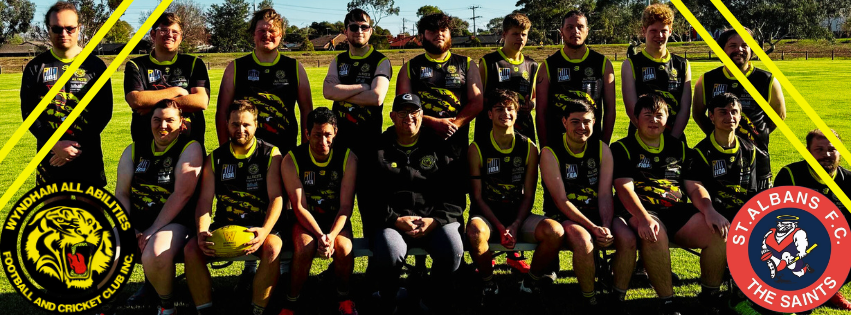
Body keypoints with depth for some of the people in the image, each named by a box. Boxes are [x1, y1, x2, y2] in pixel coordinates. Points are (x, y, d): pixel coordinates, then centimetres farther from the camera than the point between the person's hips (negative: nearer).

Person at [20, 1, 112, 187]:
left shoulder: (95, 66, 2)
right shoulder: (35, 67, 4)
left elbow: (104, 112, -1)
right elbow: (28, 113, 0)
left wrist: (79, 146, -12)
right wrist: (55, 144, -14)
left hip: (88, 156, -1)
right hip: (49, 155, 1)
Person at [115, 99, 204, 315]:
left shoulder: (190, 149, -3)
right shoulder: (134, 150, 13)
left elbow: (182, 194, -12)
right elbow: (121, 194, 8)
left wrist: (152, 231, -16)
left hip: (173, 223, -5)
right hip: (134, 222, 5)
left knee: (154, 256, -36)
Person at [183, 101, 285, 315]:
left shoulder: (271, 154, -1)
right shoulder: (215, 158, 8)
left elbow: (276, 197, -9)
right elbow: (205, 199, 1)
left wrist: (265, 231, -27)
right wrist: (202, 231, -19)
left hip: (261, 226, -3)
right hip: (224, 225, 3)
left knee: (272, 249, -35)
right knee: (191, 249, -23)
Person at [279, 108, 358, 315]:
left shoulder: (348, 158, -10)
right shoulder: (292, 160, -12)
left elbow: (346, 206, -12)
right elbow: (299, 207, -14)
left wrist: (332, 235, -29)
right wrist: (320, 235, -28)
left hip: (335, 219, 1)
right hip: (305, 220, -1)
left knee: (343, 247, -30)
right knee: (305, 247, -32)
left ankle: (344, 297, -1)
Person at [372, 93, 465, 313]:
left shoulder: (438, 147, 15)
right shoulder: (379, 149, 13)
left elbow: (456, 195, 8)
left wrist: (436, 220, -9)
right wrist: (395, 220, -11)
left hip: (436, 219, 1)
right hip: (392, 220, -1)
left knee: (452, 249, -30)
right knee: (388, 253, -34)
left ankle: (433, 303, -1)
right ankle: (388, 305, -3)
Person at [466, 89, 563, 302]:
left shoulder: (529, 149, 3)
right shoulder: (478, 149, -3)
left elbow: (528, 196, 3)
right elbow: (477, 196, -3)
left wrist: (515, 226, -13)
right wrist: (500, 227, -16)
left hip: (518, 215, 2)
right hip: (487, 215, -2)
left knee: (555, 231, -27)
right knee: (475, 233, -38)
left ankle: (531, 282, 0)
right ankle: (488, 283, -8)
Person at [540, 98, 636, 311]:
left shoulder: (602, 149, 3)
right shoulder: (551, 153, -9)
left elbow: (605, 195, -2)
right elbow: (561, 201, -14)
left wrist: (607, 227, -20)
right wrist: (594, 228, -23)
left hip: (598, 213, 4)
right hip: (564, 216, -4)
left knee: (628, 238, -24)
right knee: (584, 242, -35)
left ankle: (619, 299, -4)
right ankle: (589, 300, -11)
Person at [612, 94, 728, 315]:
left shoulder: (678, 148, 21)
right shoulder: (623, 149, 7)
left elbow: (694, 187, 13)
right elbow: (625, 188, -8)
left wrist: (710, 211, -9)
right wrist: (644, 218, -27)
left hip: (679, 211, 4)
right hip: (642, 213, -4)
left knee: (720, 231, -22)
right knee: (654, 235, -39)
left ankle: (710, 296, -3)